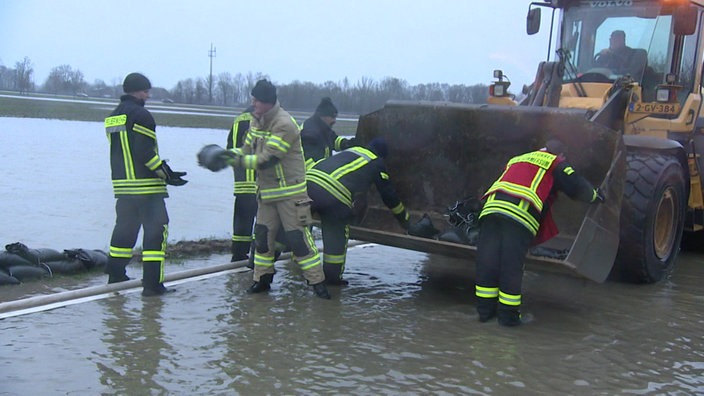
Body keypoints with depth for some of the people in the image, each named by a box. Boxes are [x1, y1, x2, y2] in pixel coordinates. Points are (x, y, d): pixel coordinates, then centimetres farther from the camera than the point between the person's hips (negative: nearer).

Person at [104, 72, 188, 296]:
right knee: (156, 229, -4)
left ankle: (115, 275, 27)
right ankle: (152, 284, -7)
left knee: (125, 228, 19)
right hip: (146, 185, -9)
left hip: (122, 184, 9)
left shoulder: (112, 118, 16)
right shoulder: (140, 115, -11)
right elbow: (145, 152, -19)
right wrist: (166, 173, -12)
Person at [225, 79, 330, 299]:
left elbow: (267, 160, -25)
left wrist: (240, 161, -22)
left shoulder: (284, 124, -22)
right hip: (267, 190, 8)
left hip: (290, 192, -8)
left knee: (297, 236, -7)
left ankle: (317, 281, 2)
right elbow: (248, 149, 9)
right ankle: (262, 278, 23)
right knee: (262, 234, 10)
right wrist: (231, 154, -11)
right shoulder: (257, 121, 7)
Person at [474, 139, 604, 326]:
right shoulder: (555, 163, 20)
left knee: (488, 260, 5)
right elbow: (577, 186, 15)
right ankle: (508, 314, 4)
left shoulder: (516, 160, 36)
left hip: (493, 205, 5)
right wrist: (595, 195, 34)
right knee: (511, 263, -2)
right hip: (521, 214, -5)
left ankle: (485, 309, 12)